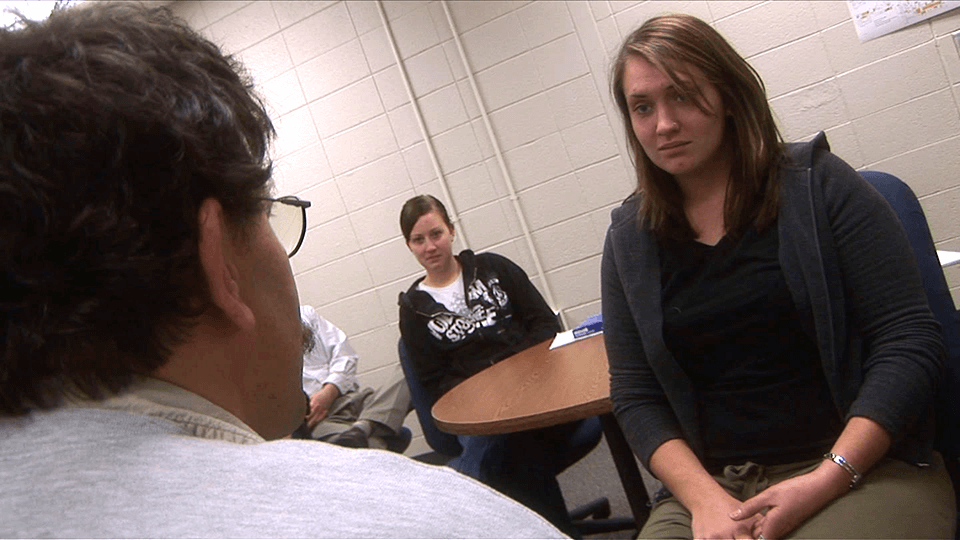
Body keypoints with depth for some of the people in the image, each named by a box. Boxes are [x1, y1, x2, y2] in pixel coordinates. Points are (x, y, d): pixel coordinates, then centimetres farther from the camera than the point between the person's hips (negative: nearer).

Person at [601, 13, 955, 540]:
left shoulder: (819, 186, -1)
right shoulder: (628, 239, 5)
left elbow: (909, 341, -5)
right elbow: (635, 396, 4)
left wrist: (826, 480, -15)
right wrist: (702, 497, -12)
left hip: (862, 467, -1)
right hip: (711, 484, 2)